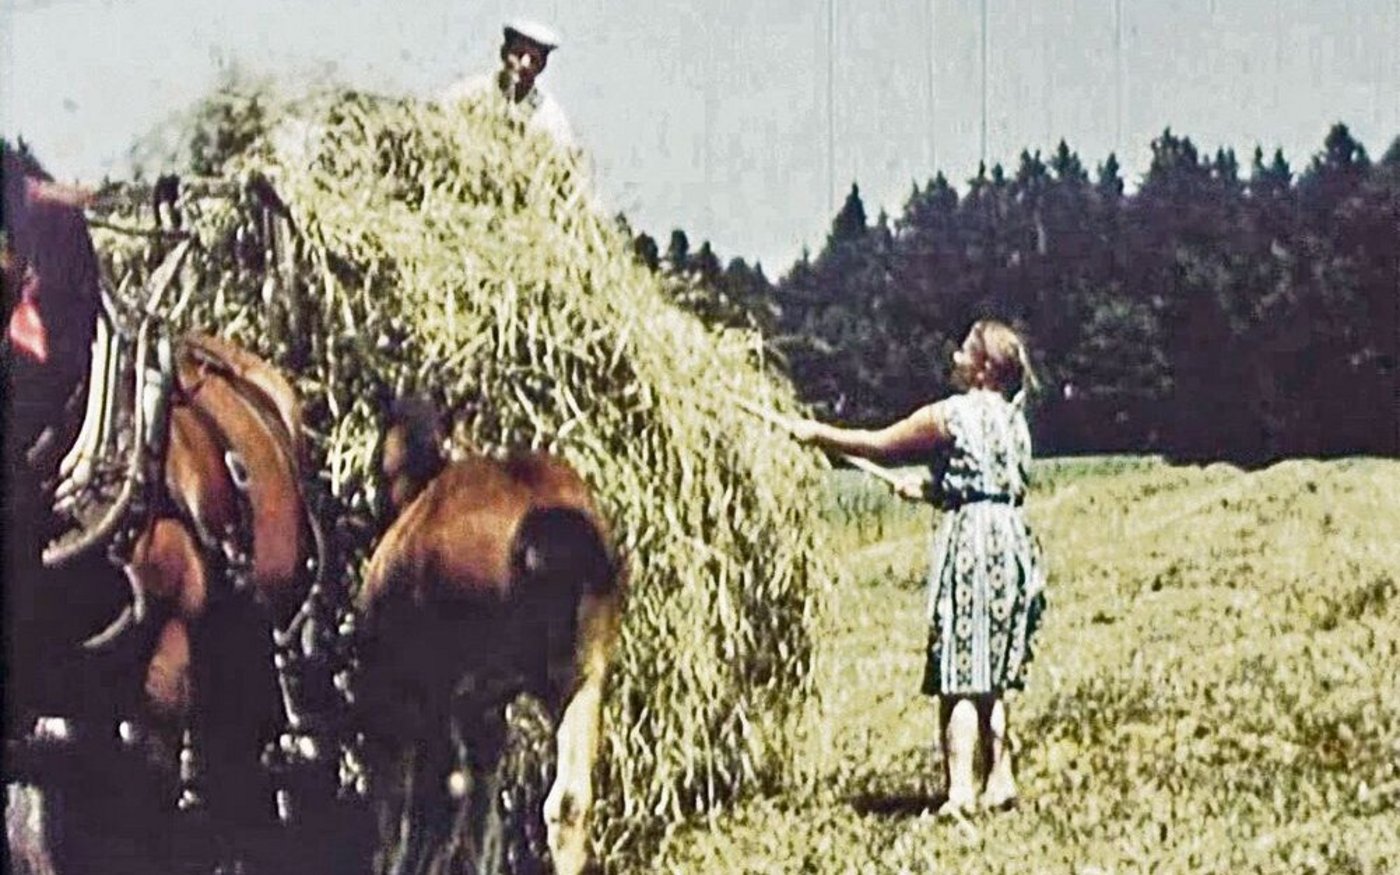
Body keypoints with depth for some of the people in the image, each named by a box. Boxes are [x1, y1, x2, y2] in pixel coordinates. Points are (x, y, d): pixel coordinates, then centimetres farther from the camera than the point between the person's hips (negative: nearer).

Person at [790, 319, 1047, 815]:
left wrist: (817, 434, 11)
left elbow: (878, 445, 0)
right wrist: (929, 489, 34)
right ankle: (999, 782, 15)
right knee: (992, 680, 15)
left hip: (970, 541, -7)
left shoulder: (950, 414, -7)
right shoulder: (1013, 420, 14)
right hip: (1011, 539, 7)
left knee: (959, 680, -8)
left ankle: (960, 792, -13)